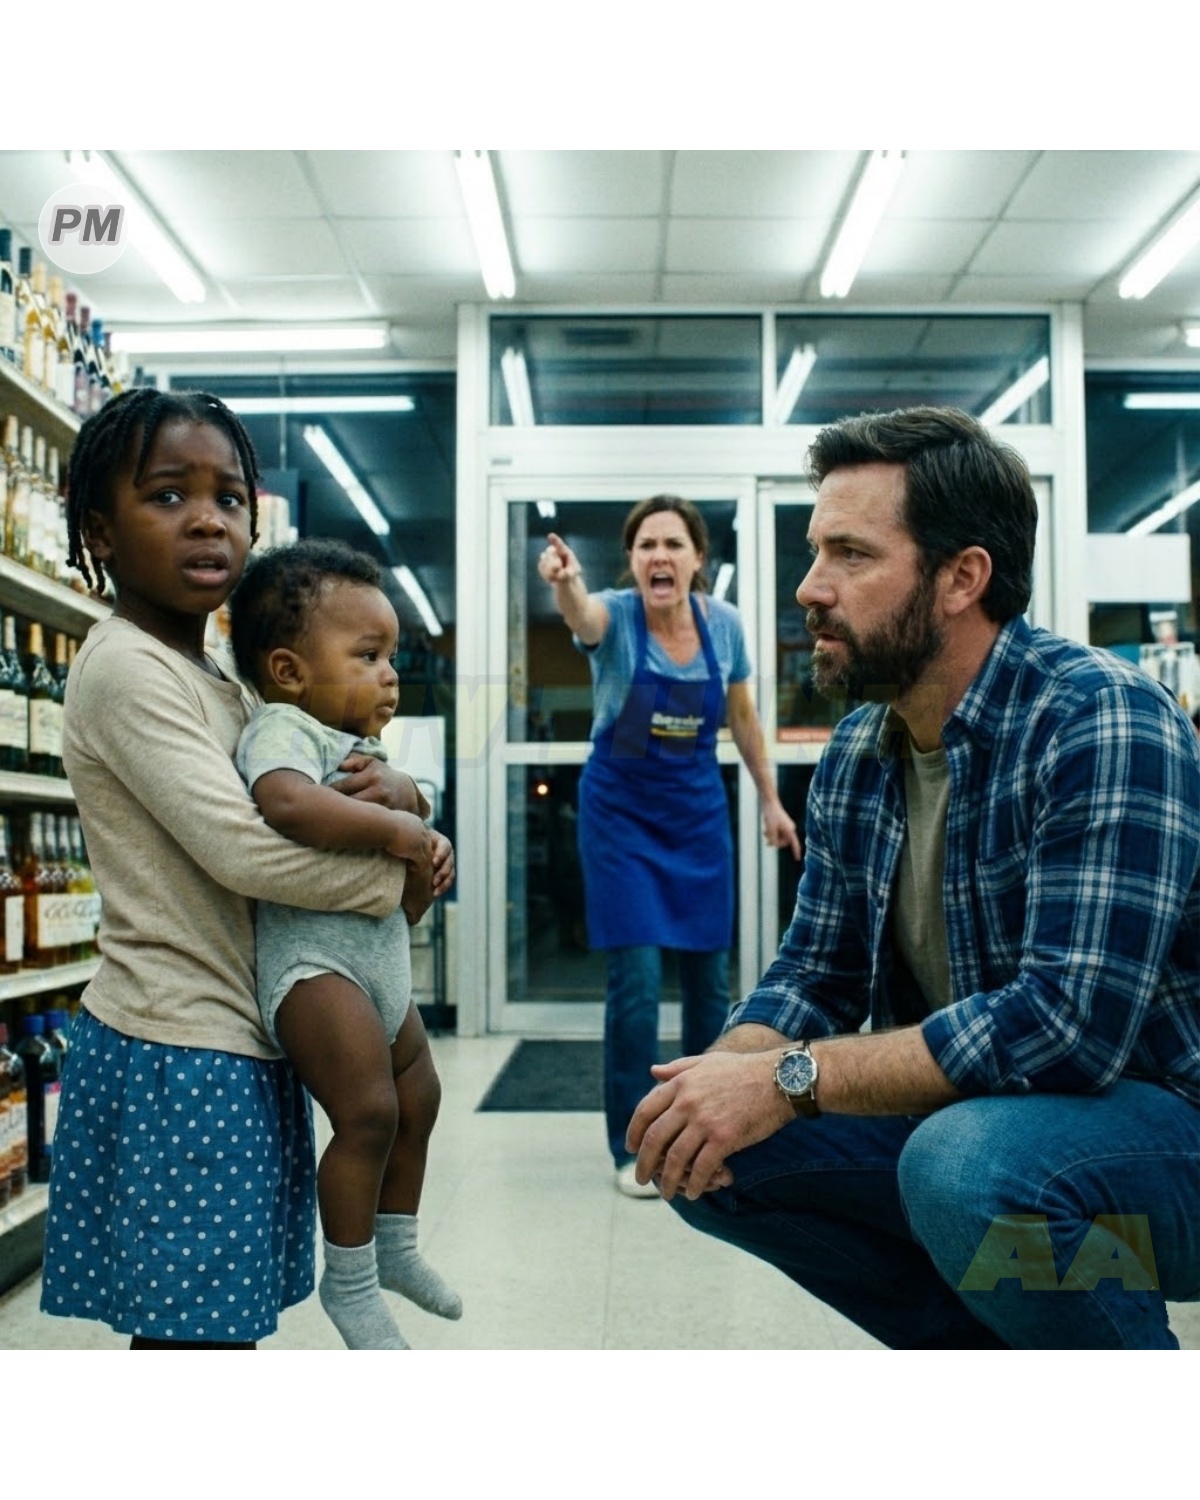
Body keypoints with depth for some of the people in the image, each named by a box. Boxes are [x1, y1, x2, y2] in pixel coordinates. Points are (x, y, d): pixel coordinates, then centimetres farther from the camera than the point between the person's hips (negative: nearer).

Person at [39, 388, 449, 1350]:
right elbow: (240, 847, -24)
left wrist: (398, 794, -6)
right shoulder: (125, 668, -13)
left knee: (225, 1328, 17)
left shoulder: (221, 683, 15)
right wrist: (400, 880, -12)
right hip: (177, 1058, -9)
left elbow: (313, 799, 18)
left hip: (238, 1045, 9)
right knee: (194, 1332, -1)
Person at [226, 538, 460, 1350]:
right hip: (314, 956, -10)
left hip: (383, 956, 10)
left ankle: (395, 1246, 37)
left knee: (418, 1099, 18)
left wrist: (403, 794, 8)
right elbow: (290, 803, -34)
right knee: (369, 1112, -16)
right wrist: (392, 827, -27)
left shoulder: (365, 746, 17)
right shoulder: (283, 728, -13)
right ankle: (350, 1283, 4)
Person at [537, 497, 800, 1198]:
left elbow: (743, 715, 7)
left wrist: (771, 800, 11)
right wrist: (567, 582, -66)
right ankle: (635, 1147, 10)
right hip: (621, 812, -3)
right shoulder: (615, 615, -17)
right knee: (637, 980, -6)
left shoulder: (724, 622, -7)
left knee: (710, 976, 9)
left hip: (699, 811, 3)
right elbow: (582, 615, -43)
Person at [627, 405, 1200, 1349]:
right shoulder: (855, 757, 2)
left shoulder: (1102, 722, -22)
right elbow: (814, 975, 7)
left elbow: (1074, 1020, -31)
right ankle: (987, 1347, 11)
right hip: (955, 1118, 7)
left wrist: (790, 1079, -27)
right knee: (707, 1153, -5)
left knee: (966, 1159, -35)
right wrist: (720, 1077, -16)